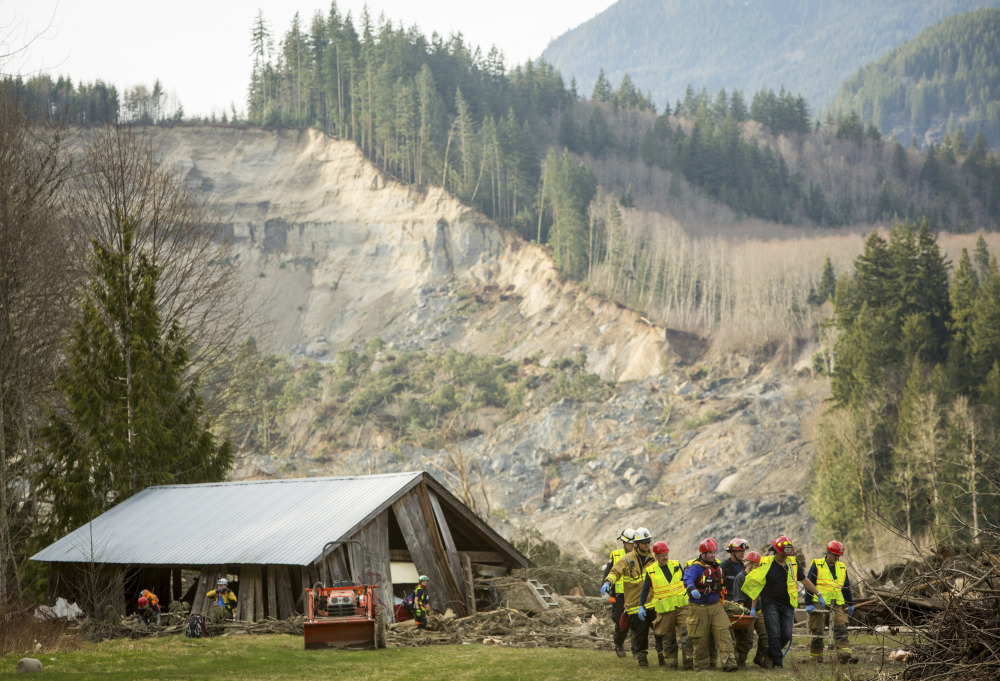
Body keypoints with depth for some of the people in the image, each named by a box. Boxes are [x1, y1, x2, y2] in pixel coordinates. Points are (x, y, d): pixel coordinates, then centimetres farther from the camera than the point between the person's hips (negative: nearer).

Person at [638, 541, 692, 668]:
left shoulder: (676, 565, 6)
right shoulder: (651, 571, 1)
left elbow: (685, 581, 18)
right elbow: (645, 590, 5)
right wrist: (641, 606, 0)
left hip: (681, 605, 1)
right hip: (664, 610, -1)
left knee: (687, 633, -10)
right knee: (668, 638, 5)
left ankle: (689, 661, -7)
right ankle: (670, 662, 15)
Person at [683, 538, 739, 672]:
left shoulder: (717, 566, 12)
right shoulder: (695, 567, -12)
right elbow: (688, 579, -32)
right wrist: (692, 589, -52)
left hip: (716, 606, 5)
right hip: (699, 608, -5)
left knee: (724, 633, -12)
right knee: (701, 638, 2)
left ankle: (729, 662, -20)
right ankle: (701, 666, 16)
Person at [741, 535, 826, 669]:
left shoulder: (793, 564, 7)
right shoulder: (766, 564, -4)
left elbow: (805, 581, 18)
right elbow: (756, 585, 0)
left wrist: (819, 595, 17)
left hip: (787, 605, 4)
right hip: (770, 603, -4)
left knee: (786, 635, 0)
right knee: (774, 634, -11)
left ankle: (770, 653, 23)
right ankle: (777, 661, -5)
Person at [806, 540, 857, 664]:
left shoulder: (842, 567, 14)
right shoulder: (817, 565, -2)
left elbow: (846, 587, 21)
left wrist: (850, 604, 20)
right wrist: (809, 603, -9)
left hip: (837, 605, 4)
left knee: (841, 629, -8)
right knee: (817, 630, 2)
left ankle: (845, 654, -16)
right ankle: (815, 656, 11)